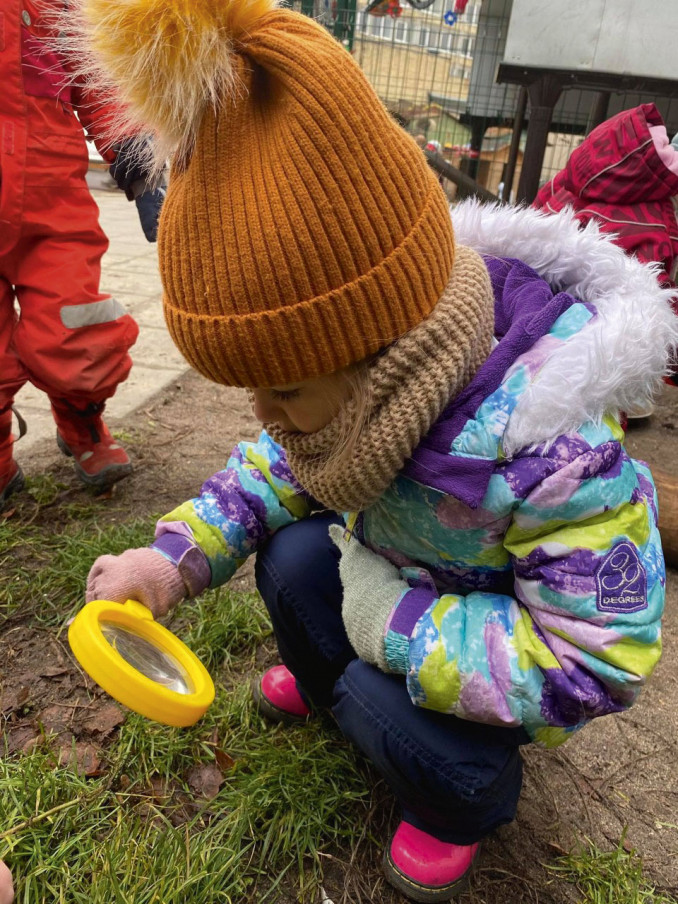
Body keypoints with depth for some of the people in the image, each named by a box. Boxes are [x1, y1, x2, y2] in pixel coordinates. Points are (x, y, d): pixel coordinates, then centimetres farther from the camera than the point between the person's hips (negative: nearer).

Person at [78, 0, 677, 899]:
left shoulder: (545, 450, -42)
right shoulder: (367, 366, -20)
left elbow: (596, 659, -33)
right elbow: (280, 460, -4)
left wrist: (396, 624, -33)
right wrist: (174, 557, -19)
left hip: (536, 638, -5)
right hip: (403, 574, 6)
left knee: (397, 713, -28)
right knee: (293, 559, -14)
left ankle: (467, 805, 11)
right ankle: (323, 682, 22)